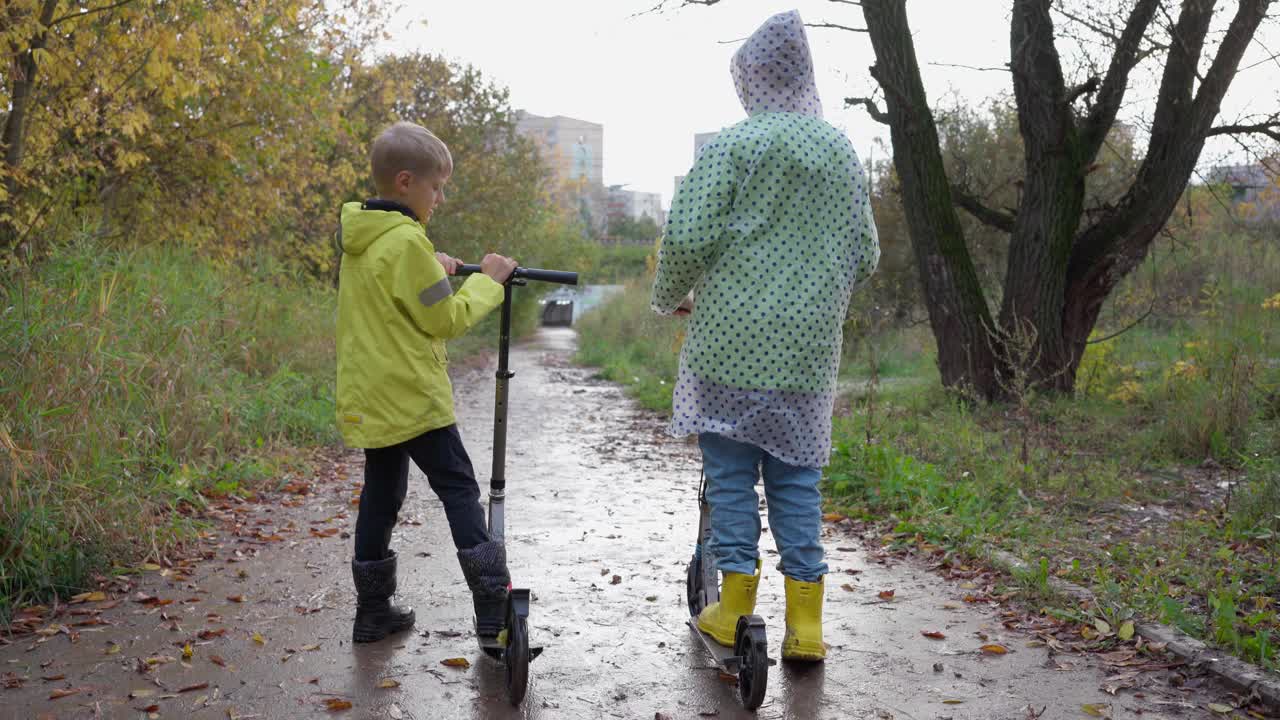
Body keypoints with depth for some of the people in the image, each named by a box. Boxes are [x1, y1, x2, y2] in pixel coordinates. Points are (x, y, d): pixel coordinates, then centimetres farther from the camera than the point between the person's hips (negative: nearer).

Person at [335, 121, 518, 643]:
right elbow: (447, 319, -14)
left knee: (380, 494, 14)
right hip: (413, 398, -8)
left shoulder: (356, 238, 10)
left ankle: (373, 610, 21)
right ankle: (493, 606, -2)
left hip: (366, 398, 9)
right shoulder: (408, 242, -17)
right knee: (459, 489, -2)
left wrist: (431, 268, 16)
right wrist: (486, 280, -2)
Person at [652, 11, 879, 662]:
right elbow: (866, 257, 14)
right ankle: (805, 623, 11)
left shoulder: (732, 145, -5)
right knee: (796, 477, 10)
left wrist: (671, 298, 6)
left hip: (731, 339, -4)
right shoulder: (843, 152, 11)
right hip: (808, 348, 4)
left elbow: (687, 237, -12)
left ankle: (734, 609, 12)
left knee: (730, 472, 6)